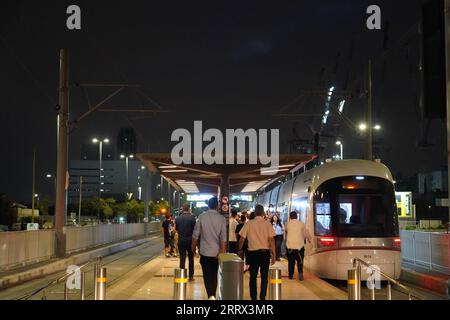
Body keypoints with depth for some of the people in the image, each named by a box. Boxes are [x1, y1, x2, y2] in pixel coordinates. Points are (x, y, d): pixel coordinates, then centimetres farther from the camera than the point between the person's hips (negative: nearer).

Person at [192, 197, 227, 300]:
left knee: (207, 275, 2)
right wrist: (222, 253, -7)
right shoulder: (221, 218, -7)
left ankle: (211, 296, -16)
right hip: (217, 252, 1)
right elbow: (223, 238, -11)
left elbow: (195, 235, -3)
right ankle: (213, 295, 21)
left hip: (205, 252, -1)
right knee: (214, 275, 15)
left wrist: (193, 248, 11)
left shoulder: (202, 217, -5)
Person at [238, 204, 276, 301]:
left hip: (253, 252, 0)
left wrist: (240, 250, 16)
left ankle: (253, 297, 13)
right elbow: (271, 239, -8)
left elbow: (242, 238, 0)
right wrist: (273, 255, -4)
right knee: (264, 276, 9)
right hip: (265, 252, 0)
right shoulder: (267, 224, -5)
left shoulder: (249, 223, -3)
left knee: (253, 276, 11)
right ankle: (262, 297, 9)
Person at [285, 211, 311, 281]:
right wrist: (309, 239, 32)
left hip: (290, 246, 1)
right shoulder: (301, 224, -1)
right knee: (300, 261, 5)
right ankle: (300, 272, -16)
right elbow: (306, 233, 11)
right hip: (299, 246, -1)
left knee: (291, 262, 11)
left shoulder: (288, 224, 2)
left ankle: (291, 275, 13)